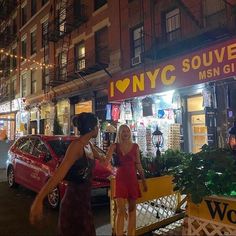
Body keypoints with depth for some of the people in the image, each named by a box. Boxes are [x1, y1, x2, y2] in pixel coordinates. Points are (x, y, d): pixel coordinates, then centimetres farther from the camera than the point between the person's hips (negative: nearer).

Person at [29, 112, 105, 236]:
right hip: (73, 203, -8)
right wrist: (38, 200, -43)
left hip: (84, 202, 9)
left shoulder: (89, 145, 5)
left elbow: (100, 158, 26)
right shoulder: (77, 145, -22)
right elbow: (60, 173, -34)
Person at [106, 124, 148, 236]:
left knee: (132, 209, 10)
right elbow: (106, 160, -15)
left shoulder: (135, 146, 5)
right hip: (120, 178, -2)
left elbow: (138, 164, 9)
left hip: (132, 178, 3)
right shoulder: (115, 146, -1)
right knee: (120, 210, -6)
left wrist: (143, 180, 10)